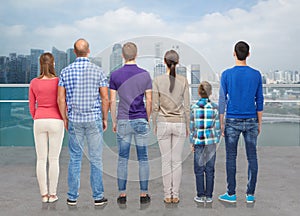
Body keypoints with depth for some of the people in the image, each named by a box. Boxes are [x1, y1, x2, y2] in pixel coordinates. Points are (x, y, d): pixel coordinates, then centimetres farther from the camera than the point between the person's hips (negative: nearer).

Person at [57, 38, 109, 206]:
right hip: (94, 119, -2)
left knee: (75, 159, 10)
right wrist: (105, 118, 6)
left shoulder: (66, 72, 1)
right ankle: (98, 197, 12)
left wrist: (65, 119, 13)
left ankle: (72, 197, 17)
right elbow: (105, 98, -6)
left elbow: (61, 99, 1)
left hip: (74, 120, 2)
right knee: (96, 159, 5)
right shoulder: (98, 71, -5)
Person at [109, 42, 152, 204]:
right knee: (143, 159, 8)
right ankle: (143, 194, 14)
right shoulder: (145, 74, -2)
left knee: (123, 159, 8)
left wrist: (114, 121, 9)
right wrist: (148, 119, 10)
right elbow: (149, 101, -2)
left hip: (123, 121, 0)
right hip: (141, 121, 0)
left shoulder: (115, 75, -2)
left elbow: (112, 101, -2)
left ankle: (122, 194, 13)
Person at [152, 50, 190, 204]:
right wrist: (187, 126, 9)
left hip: (163, 124, -1)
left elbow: (155, 106, -5)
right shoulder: (183, 81, -4)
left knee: (166, 160, 7)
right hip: (179, 124, 1)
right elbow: (186, 106, -2)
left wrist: (154, 125, 7)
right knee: (177, 160, 9)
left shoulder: (157, 80, -7)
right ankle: (175, 195, 15)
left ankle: (168, 195, 14)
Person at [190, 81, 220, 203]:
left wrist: (192, 143, 9)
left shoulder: (194, 108, -4)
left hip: (198, 142, -1)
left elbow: (191, 127, 0)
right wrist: (216, 142, 10)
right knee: (210, 170, 7)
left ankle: (200, 196, 12)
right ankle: (209, 196, 14)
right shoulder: (215, 107, -3)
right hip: (211, 142, 1)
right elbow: (217, 127, 1)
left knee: (199, 169, 7)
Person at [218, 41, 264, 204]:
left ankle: (231, 193, 10)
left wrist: (221, 123, 1)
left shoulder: (226, 74, -5)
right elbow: (259, 102, 3)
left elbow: (222, 100, -6)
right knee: (252, 157, 8)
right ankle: (250, 194, 12)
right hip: (251, 122, 2)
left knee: (231, 157, 5)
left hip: (232, 122, -2)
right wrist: (259, 123, 11)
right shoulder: (256, 75, 1)